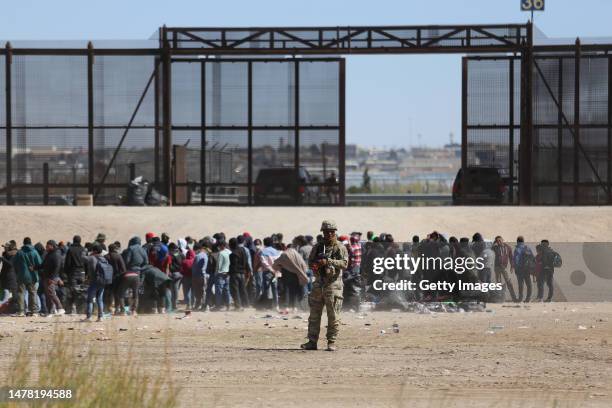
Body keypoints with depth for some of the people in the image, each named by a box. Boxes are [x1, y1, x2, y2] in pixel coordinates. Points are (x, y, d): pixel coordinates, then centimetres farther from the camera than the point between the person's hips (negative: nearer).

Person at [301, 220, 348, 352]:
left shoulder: (340, 248, -2)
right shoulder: (317, 248, 14)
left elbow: (344, 263, -15)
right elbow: (310, 262, 16)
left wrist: (328, 261, -24)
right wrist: (315, 264, -8)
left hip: (333, 284, -5)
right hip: (319, 283, 5)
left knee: (333, 316, -4)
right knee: (314, 315, 5)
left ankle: (331, 342, 1)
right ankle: (312, 342, 9)